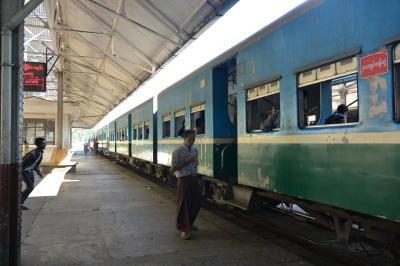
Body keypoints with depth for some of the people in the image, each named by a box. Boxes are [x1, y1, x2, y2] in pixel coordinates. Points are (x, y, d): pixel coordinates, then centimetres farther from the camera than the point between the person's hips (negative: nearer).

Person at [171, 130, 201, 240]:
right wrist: (186, 162, -20)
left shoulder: (195, 150, 10)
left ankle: (189, 224, 35)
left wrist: (196, 177, 14)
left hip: (194, 180, 7)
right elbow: (173, 169, -14)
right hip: (184, 180, -7)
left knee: (196, 203, 14)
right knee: (183, 204, 1)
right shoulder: (177, 151, -11)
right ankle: (184, 229, 14)